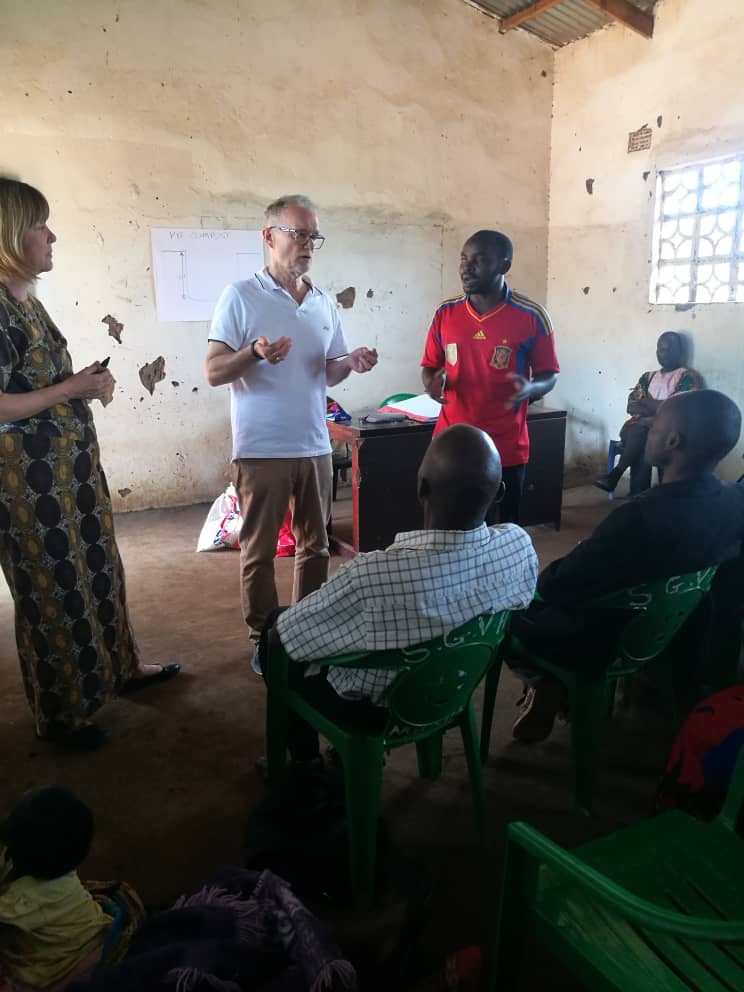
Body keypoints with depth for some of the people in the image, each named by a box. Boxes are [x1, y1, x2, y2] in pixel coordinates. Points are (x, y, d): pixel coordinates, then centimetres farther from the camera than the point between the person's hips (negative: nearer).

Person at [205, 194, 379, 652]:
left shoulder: (325, 303, 9)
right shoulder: (241, 297, -7)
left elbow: (327, 374, 13)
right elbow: (214, 372, -10)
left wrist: (350, 362, -9)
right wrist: (253, 353, -29)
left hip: (315, 446, 5)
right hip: (262, 450, -5)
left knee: (315, 545, 14)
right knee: (259, 549, 7)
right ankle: (264, 637, 23)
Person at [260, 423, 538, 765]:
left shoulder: (370, 576, -41)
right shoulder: (520, 546, -24)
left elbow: (279, 637, -22)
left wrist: (273, 634, 2)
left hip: (371, 707, -5)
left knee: (273, 636, 20)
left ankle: (306, 764, 35)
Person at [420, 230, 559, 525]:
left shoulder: (532, 317, -6)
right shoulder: (446, 313, 3)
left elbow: (549, 375, 2)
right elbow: (429, 367, 12)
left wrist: (530, 388, -21)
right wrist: (432, 383, -12)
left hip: (505, 450, -2)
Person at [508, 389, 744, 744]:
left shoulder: (640, 517, -37)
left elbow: (556, 588, -27)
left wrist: (543, 578, -3)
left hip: (603, 642, -7)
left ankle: (547, 687, 21)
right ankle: (556, 686, 26)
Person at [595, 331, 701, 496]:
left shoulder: (688, 377, 5)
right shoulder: (648, 377, 21)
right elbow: (631, 407, 8)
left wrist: (646, 402, 0)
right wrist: (656, 407, -10)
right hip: (643, 426, 4)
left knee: (639, 427, -35)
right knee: (641, 444, -32)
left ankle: (615, 475, -31)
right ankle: (639, 496, -36)